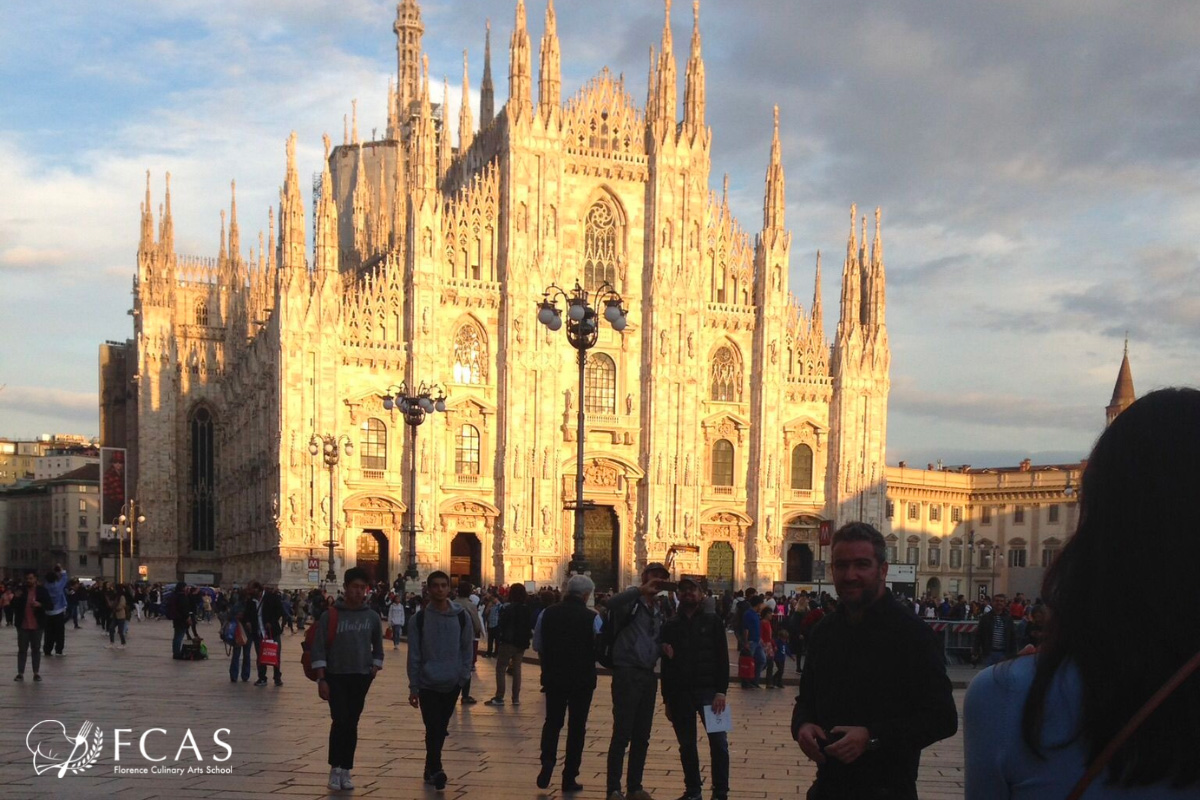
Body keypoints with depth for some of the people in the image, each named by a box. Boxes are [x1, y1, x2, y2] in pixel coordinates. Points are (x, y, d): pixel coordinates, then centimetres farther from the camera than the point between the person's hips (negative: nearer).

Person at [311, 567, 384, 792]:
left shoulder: (372, 617, 4)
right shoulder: (330, 615, -5)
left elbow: (377, 647, 15)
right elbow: (318, 649, -6)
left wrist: (375, 668, 3)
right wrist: (321, 679, -11)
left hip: (361, 678, 3)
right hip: (336, 677, -2)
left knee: (351, 725, 6)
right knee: (340, 721, -11)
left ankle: (346, 771, 14)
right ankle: (335, 769, 0)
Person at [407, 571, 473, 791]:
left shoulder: (461, 617, 0)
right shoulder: (419, 619, -5)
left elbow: (467, 649, 6)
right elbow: (414, 655, -3)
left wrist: (464, 677, -2)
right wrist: (413, 687, -4)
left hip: (452, 684, 2)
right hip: (428, 684, -2)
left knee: (440, 729, 11)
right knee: (433, 729, -10)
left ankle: (430, 769, 25)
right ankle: (435, 770, -13)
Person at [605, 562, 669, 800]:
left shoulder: (657, 611, 19)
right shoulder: (632, 601, -5)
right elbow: (612, 603, -30)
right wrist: (642, 590, -32)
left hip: (648, 675, 8)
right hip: (627, 673, -7)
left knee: (642, 736, 11)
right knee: (622, 734, -6)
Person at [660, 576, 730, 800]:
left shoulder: (712, 622, 5)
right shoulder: (670, 626, 11)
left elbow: (722, 658, -1)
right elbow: (665, 665, 13)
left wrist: (721, 691, -11)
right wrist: (667, 699, 10)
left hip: (708, 690, -2)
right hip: (680, 693, 2)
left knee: (718, 741, -8)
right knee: (686, 745, 7)